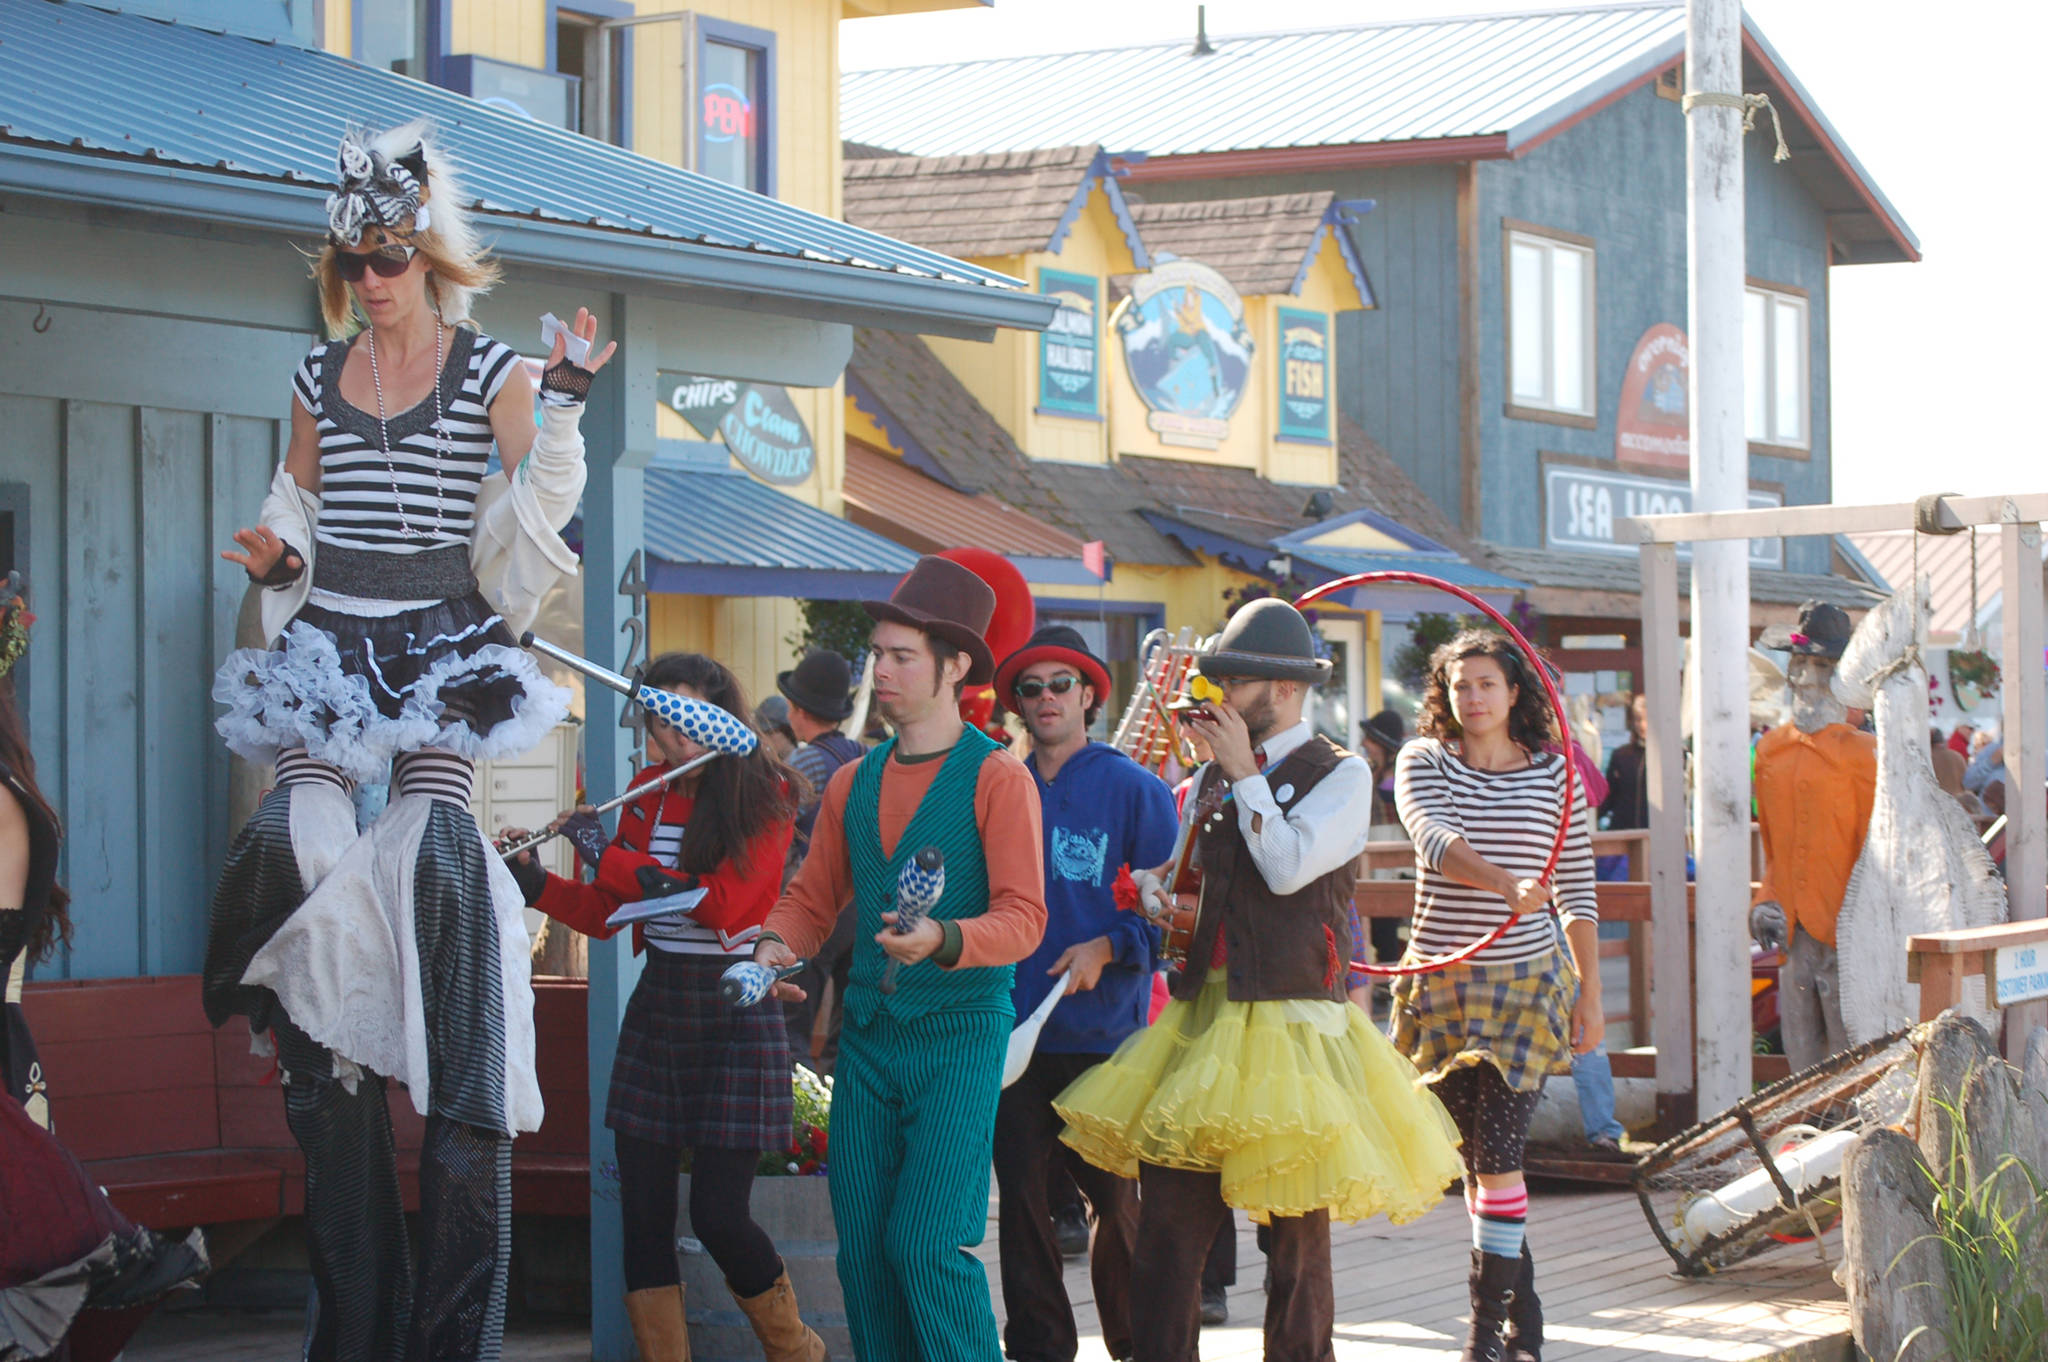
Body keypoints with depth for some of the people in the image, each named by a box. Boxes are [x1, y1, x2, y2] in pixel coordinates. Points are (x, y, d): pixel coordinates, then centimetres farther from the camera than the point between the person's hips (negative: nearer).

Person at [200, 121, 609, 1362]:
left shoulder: (492, 373, 3)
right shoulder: (321, 376, 14)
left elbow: (533, 509, 0)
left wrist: (561, 408, -13)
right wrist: (279, 556, 3)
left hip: (444, 642, -4)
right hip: (329, 640, 4)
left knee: (435, 855, -17)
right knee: (299, 845, -12)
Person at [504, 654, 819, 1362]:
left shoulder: (764, 794, -9)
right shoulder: (649, 794, 8)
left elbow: (724, 903, -20)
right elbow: (603, 913, 11)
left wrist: (609, 857, -17)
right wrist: (534, 882, -6)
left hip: (734, 1016, -5)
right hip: (657, 1006, 5)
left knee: (717, 1214, -7)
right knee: (643, 1209, 1)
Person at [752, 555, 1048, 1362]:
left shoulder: (996, 778, -5)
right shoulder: (853, 782, 14)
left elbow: (1023, 918, -12)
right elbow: (812, 896, 19)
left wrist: (942, 941, -31)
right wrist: (776, 948, -3)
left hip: (959, 1032, -6)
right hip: (868, 1036, 6)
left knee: (929, 1246, -14)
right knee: (863, 1251, 5)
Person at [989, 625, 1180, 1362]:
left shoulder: (1134, 789, -2)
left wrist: (1109, 948, -16)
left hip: (1103, 1032, -3)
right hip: (1013, 1033, 3)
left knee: (1116, 1196, 2)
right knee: (1020, 1195, 5)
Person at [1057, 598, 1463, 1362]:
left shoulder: (1342, 777, -2)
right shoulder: (1213, 777, 16)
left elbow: (1287, 867, -16)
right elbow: (1163, 874, 27)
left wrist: (1245, 773, -8)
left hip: (1291, 1023, -5)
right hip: (1205, 1015, 5)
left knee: (1296, 1232, 2)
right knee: (1167, 1220, 0)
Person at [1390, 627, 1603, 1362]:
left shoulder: (1554, 773, 2)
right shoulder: (1423, 763, 0)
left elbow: (1577, 891, 7)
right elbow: (1436, 841, -20)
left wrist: (1590, 992, 4)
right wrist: (1503, 884, -38)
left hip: (1527, 983, -2)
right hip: (1443, 983, 2)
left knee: (1497, 1151, -11)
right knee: (1474, 1156, 7)